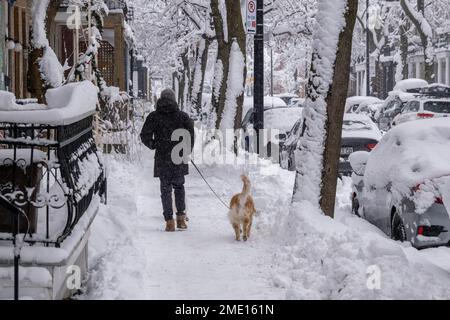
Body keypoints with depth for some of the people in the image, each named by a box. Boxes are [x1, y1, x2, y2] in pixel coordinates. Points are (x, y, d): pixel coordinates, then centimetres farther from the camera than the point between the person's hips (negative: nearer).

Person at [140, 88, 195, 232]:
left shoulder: (154, 117, -1)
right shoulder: (182, 116, -1)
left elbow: (145, 136, -5)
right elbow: (191, 134, -7)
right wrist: (188, 150, 7)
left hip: (162, 159, -1)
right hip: (179, 159, 1)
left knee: (166, 189, 6)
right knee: (179, 186, 18)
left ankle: (169, 221, 2)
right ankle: (181, 217, 13)